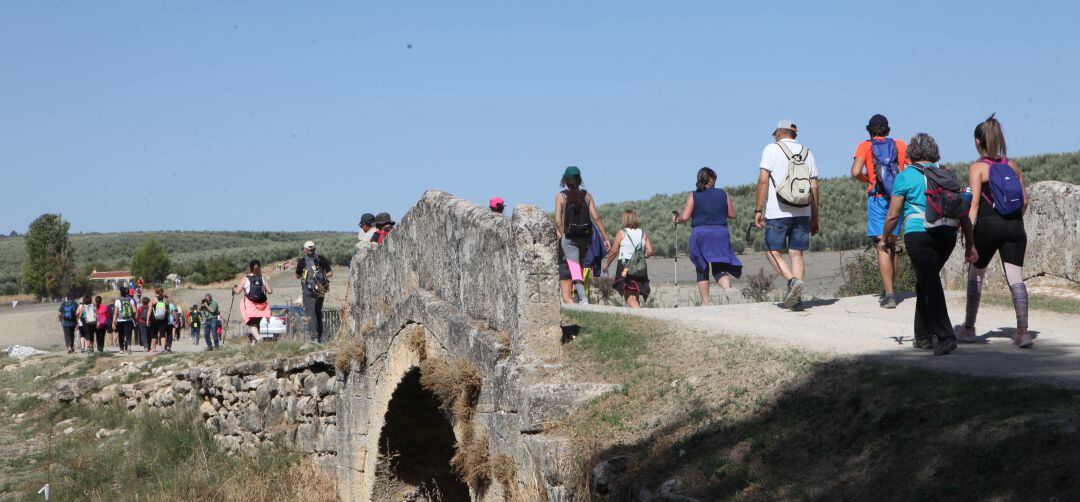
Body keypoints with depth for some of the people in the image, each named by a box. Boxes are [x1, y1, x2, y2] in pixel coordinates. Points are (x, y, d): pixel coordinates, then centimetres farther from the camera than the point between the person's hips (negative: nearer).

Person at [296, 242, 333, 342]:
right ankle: (320, 336, 22)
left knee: (310, 313, -6)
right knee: (318, 312, 17)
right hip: (321, 289, 4)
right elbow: (330, 273, 5)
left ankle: (314, 336, -17)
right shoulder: (320, 259, 6)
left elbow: (297, 276, 9)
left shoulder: (302, 260, -1)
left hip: (309, 289, -4)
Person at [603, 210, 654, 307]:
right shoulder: (643, 233, 9)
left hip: (625, 267, -5)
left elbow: (613, 252, -3)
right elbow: (650, 251, 2)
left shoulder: (621, 233, -1)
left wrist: (607, 264, 12)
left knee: (629, 296, -10)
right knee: (635, 295, 15)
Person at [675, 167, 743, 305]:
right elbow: (732, 215, 11)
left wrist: (676, 219, 15)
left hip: (700, 233, -1)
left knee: (702, 270, 11)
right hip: (721, 234, 1)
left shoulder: (693, 196, 1)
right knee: (719, 269, 3)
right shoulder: (722, 194, 7)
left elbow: (685, 217, -6)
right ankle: (728, 288, -27)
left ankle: (705, 302, 8)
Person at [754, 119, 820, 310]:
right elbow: (815, 188, 10)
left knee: (773, 252, 5)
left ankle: (793, 280, -19)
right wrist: (814, 218, 14)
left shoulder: (772, 149, 0)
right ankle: (795, 298, 0)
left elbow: (763, 181, -9)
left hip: (777, 213, -4)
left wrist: (758, 210, -6)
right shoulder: (807, 153, 12)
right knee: (796, 254, 7)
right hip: (802, 213, 4)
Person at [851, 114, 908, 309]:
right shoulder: (900, 145, 11)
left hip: (877, 199, -4)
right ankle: (889, 289, 26)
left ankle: (889, 295, -14)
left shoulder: (865, 146, 3)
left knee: (882, 247, -6)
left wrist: (866, 179, 10)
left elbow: (855, 172, -10)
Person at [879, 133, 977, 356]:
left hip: (918, 235, -5)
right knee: (925, 282, 21)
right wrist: (970, 244, 14)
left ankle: (946, 337, -21)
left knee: (931, 286, -8)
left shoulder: (905, 176, 1)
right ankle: (923, 336, 26)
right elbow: (963, 213, 11)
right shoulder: (948, 175, 14)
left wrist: (885, 238, 18)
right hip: (948, 237, 5)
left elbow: (893, 215, 1)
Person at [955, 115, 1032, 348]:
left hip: (988, 224, -3)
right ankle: (1023, 332, -9)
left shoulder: (977, 168, -3)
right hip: (1015, 227, 3)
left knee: (975, 275, 14)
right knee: (1016, 279, 0)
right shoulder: (1013, 165, 10)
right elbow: (1025, 200, 10)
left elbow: (975, 203, -10)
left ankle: (968, 329, 23)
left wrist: (968, 233, -11)